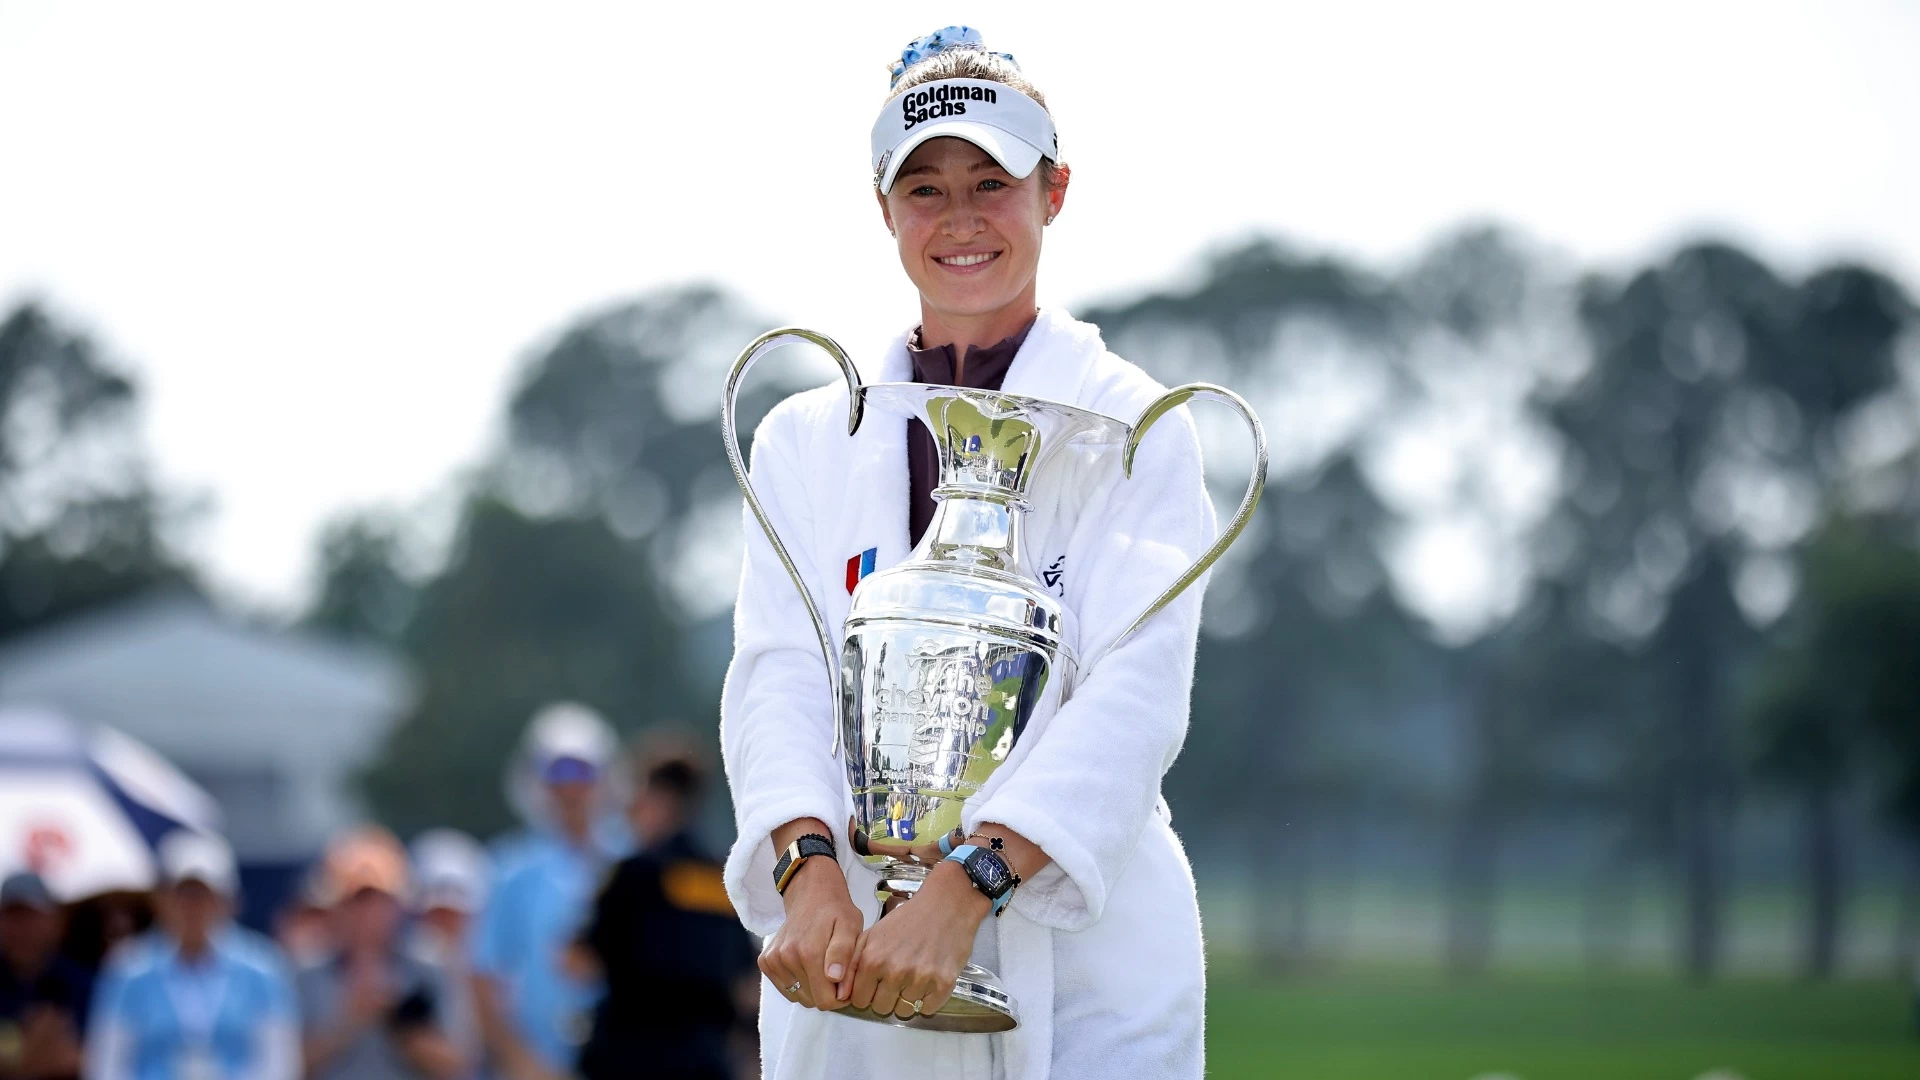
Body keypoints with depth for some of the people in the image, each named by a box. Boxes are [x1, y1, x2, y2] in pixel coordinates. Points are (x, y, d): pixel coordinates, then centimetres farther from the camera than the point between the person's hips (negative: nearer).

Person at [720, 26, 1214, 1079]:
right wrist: (811, 868, -19)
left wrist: (964, 891, -23)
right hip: (852, 968, 2)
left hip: (1084, 965, -2)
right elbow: (778, 676, 1)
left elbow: (1132, 694, -9)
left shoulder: (1132, 428, 3)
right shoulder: (806, 440, 13)